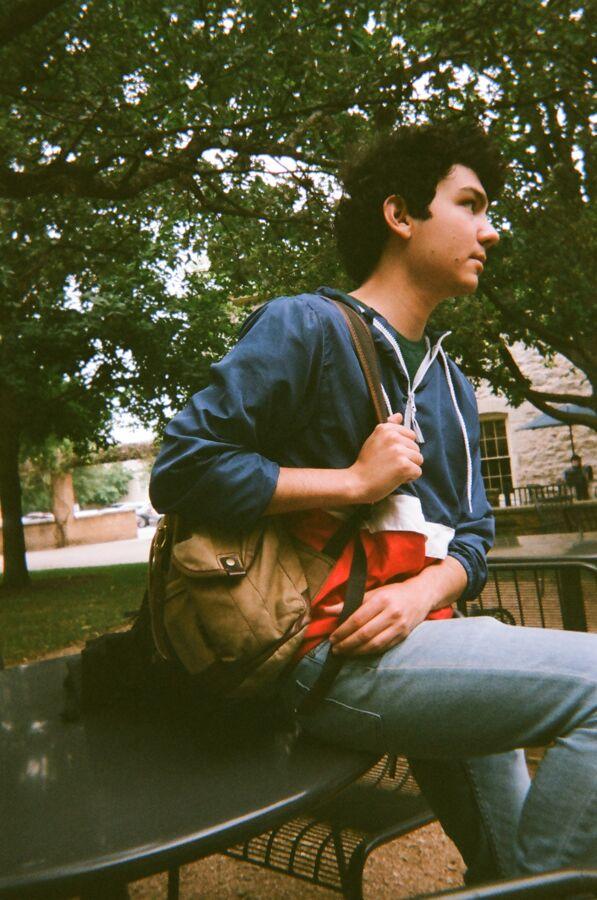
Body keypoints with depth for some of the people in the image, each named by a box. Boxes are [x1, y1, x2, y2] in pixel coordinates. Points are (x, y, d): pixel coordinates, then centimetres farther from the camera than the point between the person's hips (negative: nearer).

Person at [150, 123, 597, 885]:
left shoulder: (452, 385, 15)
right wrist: (356, 481, -16)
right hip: (332, 653, -8)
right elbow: (180, 470, -15)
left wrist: (424, 591, -10)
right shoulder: (305, 326, -8)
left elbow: (471, 537, 13)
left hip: (419, 642, 8)